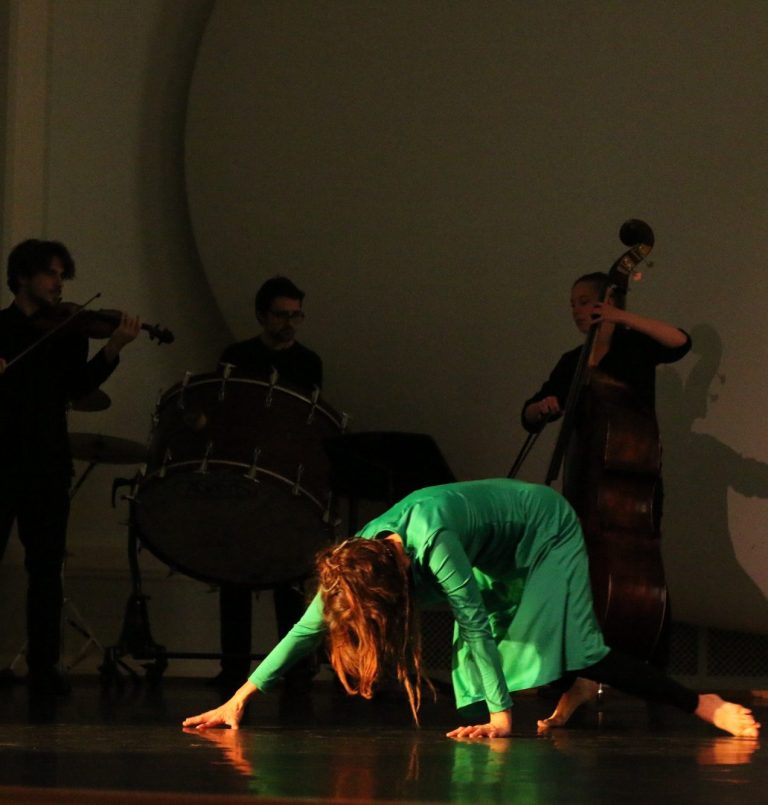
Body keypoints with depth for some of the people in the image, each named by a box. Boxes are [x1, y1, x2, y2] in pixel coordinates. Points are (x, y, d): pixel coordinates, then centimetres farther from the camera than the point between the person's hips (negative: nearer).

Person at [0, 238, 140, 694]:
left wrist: (113, 349, -20)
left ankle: (44, 665, 4)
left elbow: (78, 386, -5)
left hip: (46, 467, 2)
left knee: (46, 567, 1)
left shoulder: (68, 334, 12)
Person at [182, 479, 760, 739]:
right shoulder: (357, 557, -18)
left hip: (547, 531, -8)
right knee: (475, 643, 2)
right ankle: (574, 699, 28)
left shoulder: (432, 541, -40)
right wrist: (240, 699, -17)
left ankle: (704, 706, -16)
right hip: (500, 555, 8)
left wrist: (502, 716, -37)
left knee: (573, 649, -19)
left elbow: (474, 618, -37)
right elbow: (309, 628, -13)